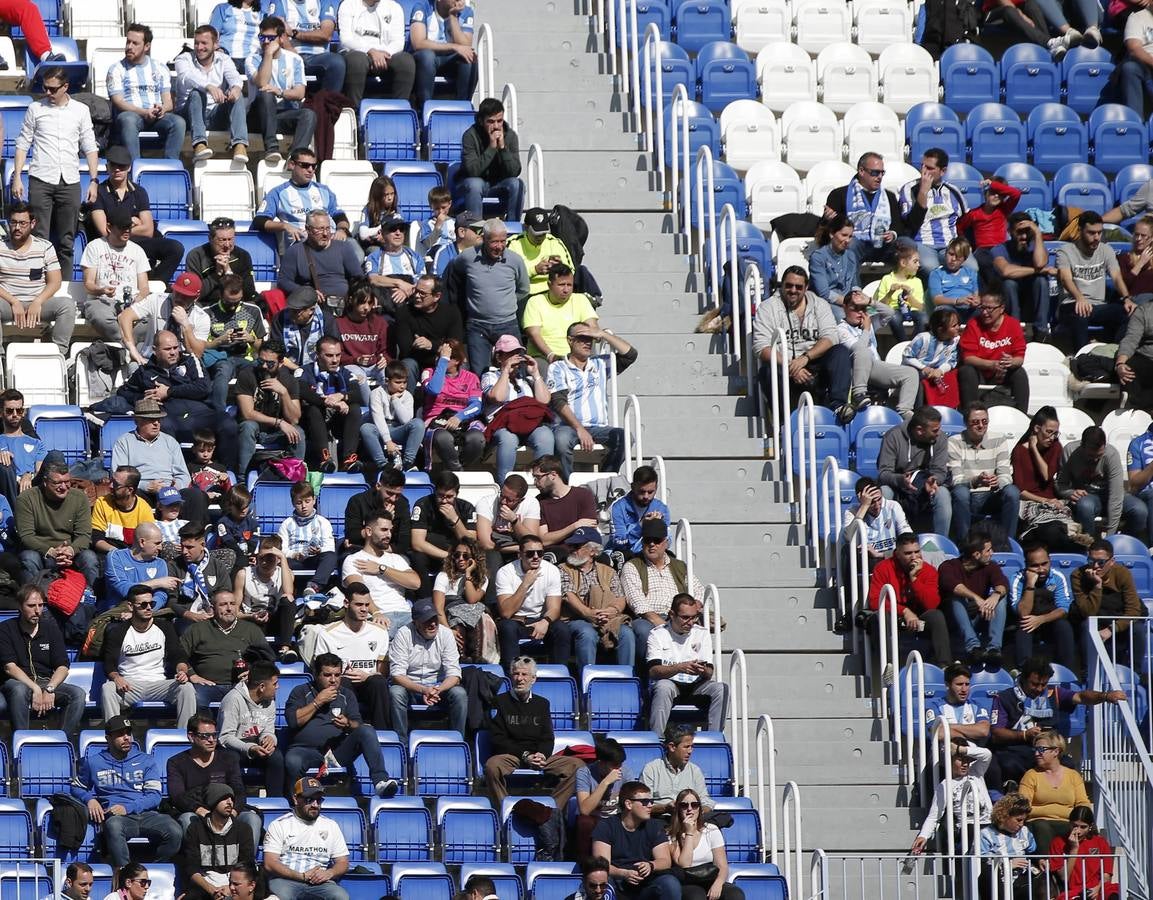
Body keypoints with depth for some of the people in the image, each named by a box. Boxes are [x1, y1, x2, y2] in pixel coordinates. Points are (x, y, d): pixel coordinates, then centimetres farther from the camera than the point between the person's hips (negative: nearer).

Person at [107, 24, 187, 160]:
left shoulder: (160, 68, 19)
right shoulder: (117, 69, 10)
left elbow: (168, 101, 13)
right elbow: (118, 102, -2)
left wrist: (163, 108, -14)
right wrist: (144, 112, -19)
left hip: (157, 117, 2)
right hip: (131, 114, -2)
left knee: (178, 122, -29)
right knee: (128, 120, -39)